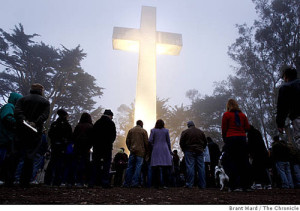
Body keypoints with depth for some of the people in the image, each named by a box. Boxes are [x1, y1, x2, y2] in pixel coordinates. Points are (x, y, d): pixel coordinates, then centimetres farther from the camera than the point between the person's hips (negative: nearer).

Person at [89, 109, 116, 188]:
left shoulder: (97, 122, 8)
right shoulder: (111, 123, -5)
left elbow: (93, 134, 8)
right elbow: (114, 135, -6)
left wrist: (95, 144, 13)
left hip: (96, 146, 5)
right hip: (107, 146, -4)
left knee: (95, 164, 11)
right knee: (106, 164, 1)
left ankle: (92, 182, 12)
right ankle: (105, 182, 0)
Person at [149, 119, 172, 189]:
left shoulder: (153, 130, 4)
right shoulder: (166, 130, 7)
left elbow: (150, 140, -4)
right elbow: (168, 141, 9)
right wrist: (169, 150, 18)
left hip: (156, 150, 0)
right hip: (165, 150, 0)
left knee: (155, 168, 2)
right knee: (165, 167, 2)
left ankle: (157, 184, 3)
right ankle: (164, 184, -2)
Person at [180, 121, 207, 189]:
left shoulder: (185, 132, -1)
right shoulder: (201, 132, 12)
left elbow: (181, 143, -2)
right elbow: (205, 142, 16)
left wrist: (184, 150, 11)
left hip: (189, 152, -3)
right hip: (199, 152, 3)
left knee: (190, 167, -4)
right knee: (201, 167, 5)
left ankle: (189, 184, -5)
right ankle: (202, 185, 8)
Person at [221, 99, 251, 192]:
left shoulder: (226, 114, 1)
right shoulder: (242, 115, 11)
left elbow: (224, 129, 0)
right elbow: (247, 127, 10)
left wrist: (225, 140, 13)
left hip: (231, 138, -4)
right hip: (242, 138, 4)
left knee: (231, 162, -2)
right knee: (243, 161, 8)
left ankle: (235, 185, -7)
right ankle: (246, 185, 12)